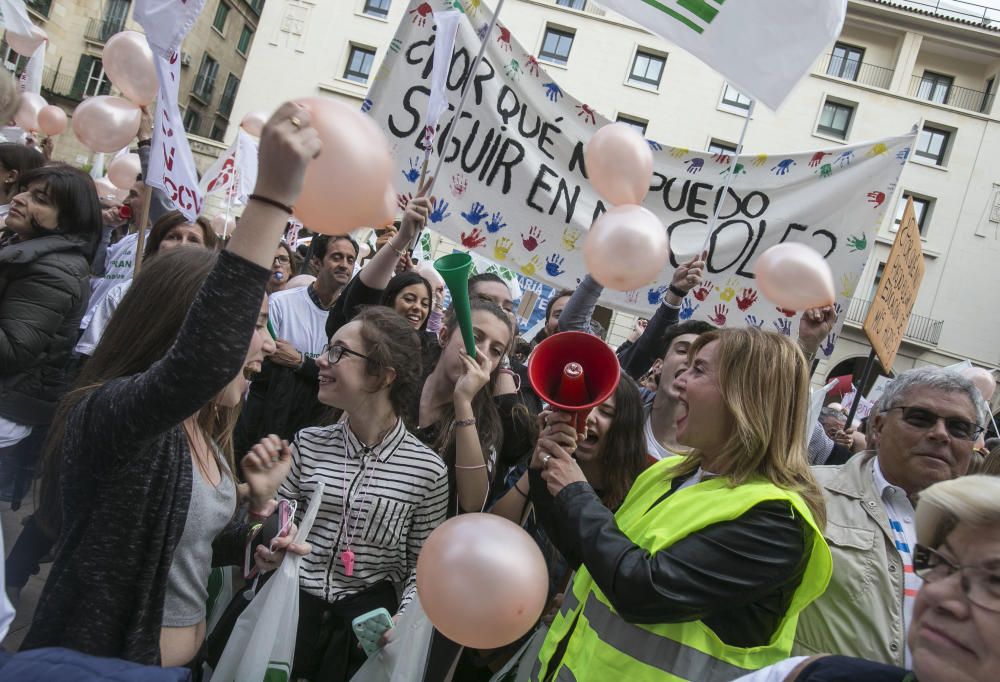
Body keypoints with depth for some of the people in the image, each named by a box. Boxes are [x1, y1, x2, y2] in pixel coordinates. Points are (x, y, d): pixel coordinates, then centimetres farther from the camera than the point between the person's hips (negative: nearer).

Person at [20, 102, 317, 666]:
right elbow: (203, 360, -46)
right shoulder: (105, 414, -24)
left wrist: (251, 541, -5)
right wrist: (273, 193, -48)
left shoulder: (202, 430, 3)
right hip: (101, 665, -8)